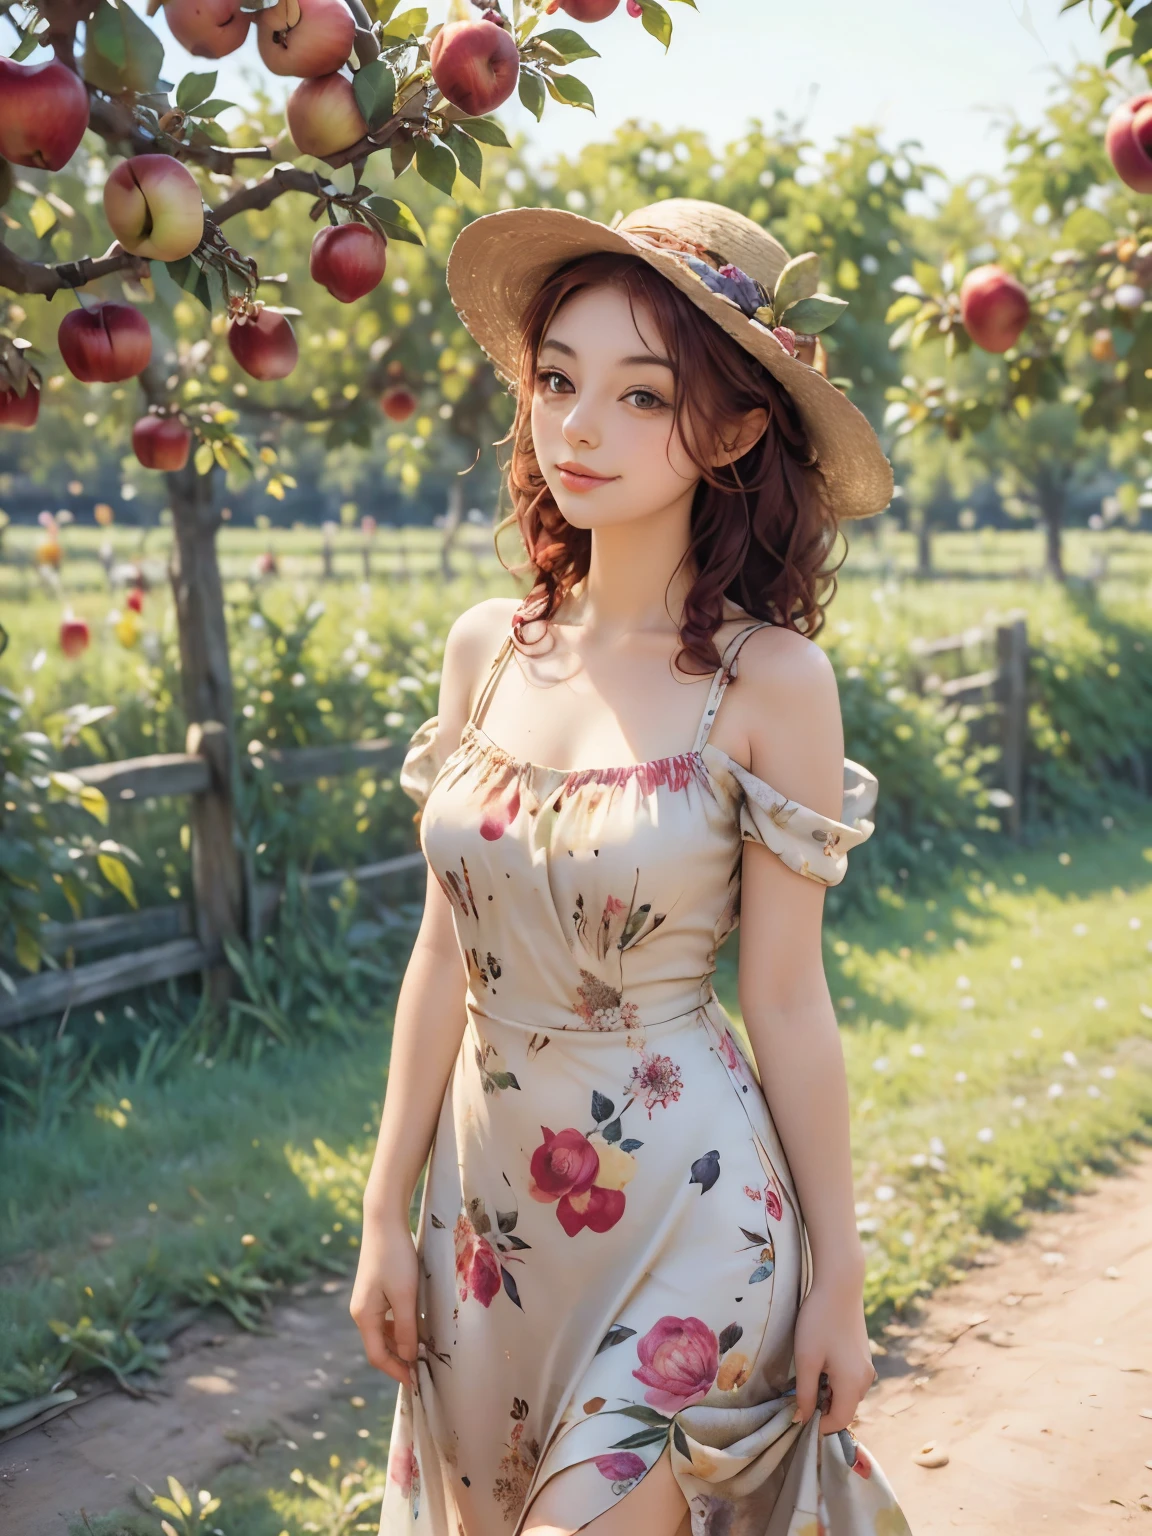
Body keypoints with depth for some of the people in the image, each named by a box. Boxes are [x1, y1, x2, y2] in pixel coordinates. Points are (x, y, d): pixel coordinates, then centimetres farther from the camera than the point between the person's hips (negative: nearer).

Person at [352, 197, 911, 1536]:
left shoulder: (768, 680, -13)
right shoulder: (487, 648, 0)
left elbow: (786, 1001, -8)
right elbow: (445, 954, 4)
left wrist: (837, 1278, -3)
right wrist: (386, 1216, 6)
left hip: (686, 1202, -5)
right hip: (486, 1191, 5)